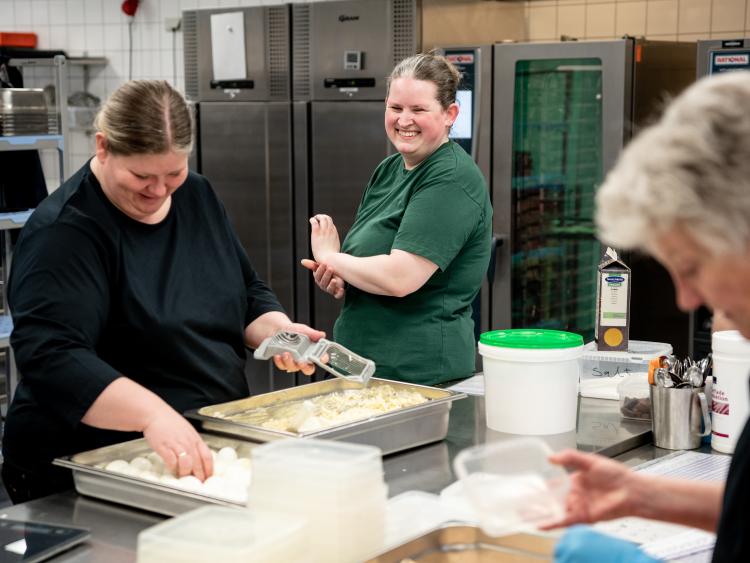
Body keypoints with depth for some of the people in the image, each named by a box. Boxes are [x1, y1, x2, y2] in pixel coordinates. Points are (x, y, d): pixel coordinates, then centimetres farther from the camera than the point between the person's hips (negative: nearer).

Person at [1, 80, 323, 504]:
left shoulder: (198, 196, 7)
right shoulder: (65, 233, -16)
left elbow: (250, 293, 17)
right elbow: (49, 357, -28)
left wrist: (278, 330, -5)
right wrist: (152, 413, -41)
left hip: (210, 453, 6)